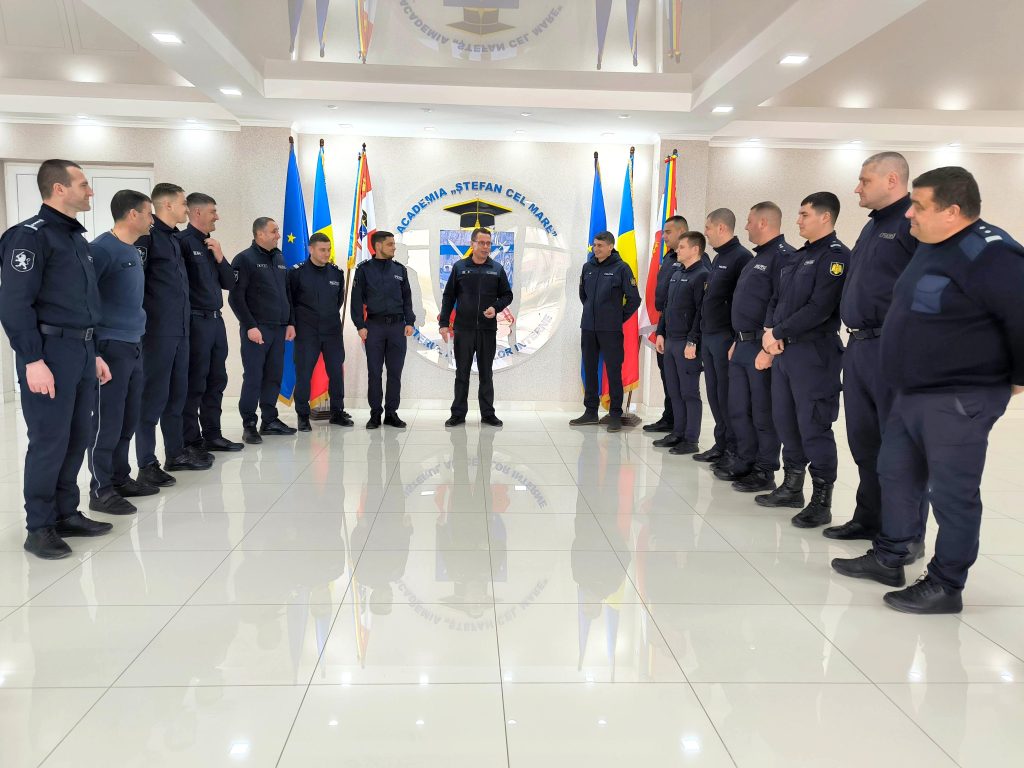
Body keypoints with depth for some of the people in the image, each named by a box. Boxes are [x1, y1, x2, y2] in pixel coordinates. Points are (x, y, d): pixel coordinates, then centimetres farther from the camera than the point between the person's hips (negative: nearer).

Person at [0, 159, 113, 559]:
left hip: (81, 350, 8)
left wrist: (95, 353, 19)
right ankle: (39, 527, 8)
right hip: (50, 351, -8)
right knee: (49, 442, -3)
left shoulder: (77, 238, 18)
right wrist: (32, 360, -20)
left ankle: (66, 514, 23)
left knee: (77, 439, 11)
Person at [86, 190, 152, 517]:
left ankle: (120, 478, 26)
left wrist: (137, 332, 17)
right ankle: (100, 490, 4)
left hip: (133, 346, 9)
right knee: (107, 421, -4)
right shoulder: (103, 248, -12)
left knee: (128, 419, 14)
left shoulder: (135, 251, 15)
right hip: (110, 347, -9)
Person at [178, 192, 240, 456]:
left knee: (216, 381, 13)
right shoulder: (183, 241, -10)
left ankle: (212, 435, 23)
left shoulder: (211, 244, 17)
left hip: (216, 320, 9)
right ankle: (191, 442, 2)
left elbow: (229, 283, 16)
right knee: (195, 383, -4)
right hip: (196, 322, -9)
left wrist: (219, 257, 2)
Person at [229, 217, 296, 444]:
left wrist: (290, 323, 12)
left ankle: (270, 420, 18)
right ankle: (249, 424, 4)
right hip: (256, 329, -6)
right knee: (253, 377, -4)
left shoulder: (280, 259, 14)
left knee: (274, 376, 9)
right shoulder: (245, 259, -5)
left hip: (279, 329, 6)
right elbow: (235, 297, -10)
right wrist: (250, 326, -15)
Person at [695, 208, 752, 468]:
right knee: (714, 393, 12)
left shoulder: (741, 257, -12)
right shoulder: (718, 259, 17)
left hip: (726, 337, -9)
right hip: (708, 337, 9)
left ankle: (735, 449, 4)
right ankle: (721, 444, 21)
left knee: (727, 395, -4)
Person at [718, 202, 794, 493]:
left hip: (762, 348, -10)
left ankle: (765, 472, 7)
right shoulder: (757, 258, 19)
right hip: (743, 347, 10)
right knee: (738, 409, 13)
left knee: (764, 413, -2)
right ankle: (745, 463, 24)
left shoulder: (783, 256, -13)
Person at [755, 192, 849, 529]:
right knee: (785, 421, 13)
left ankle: (821, 501, 5)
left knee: (813, 427, -5)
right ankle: (792, 487, 26)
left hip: (814, 354, -9)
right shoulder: (798, 257, 18)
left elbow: (819, 308, -20)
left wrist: (778, 334, -13)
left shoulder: (836, 256, -10)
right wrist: (770, 335, 0)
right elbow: (776, 300, 16)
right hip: (784, 351, 9)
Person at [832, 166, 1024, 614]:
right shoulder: (931, 247, 10)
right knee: (896, 475, 17)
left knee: (952, 493, 1)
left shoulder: (988, 255, -20)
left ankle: (945, 587, 13)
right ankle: (889, 559, 32)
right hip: (911, 393, 10)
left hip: (958, 401, -10)